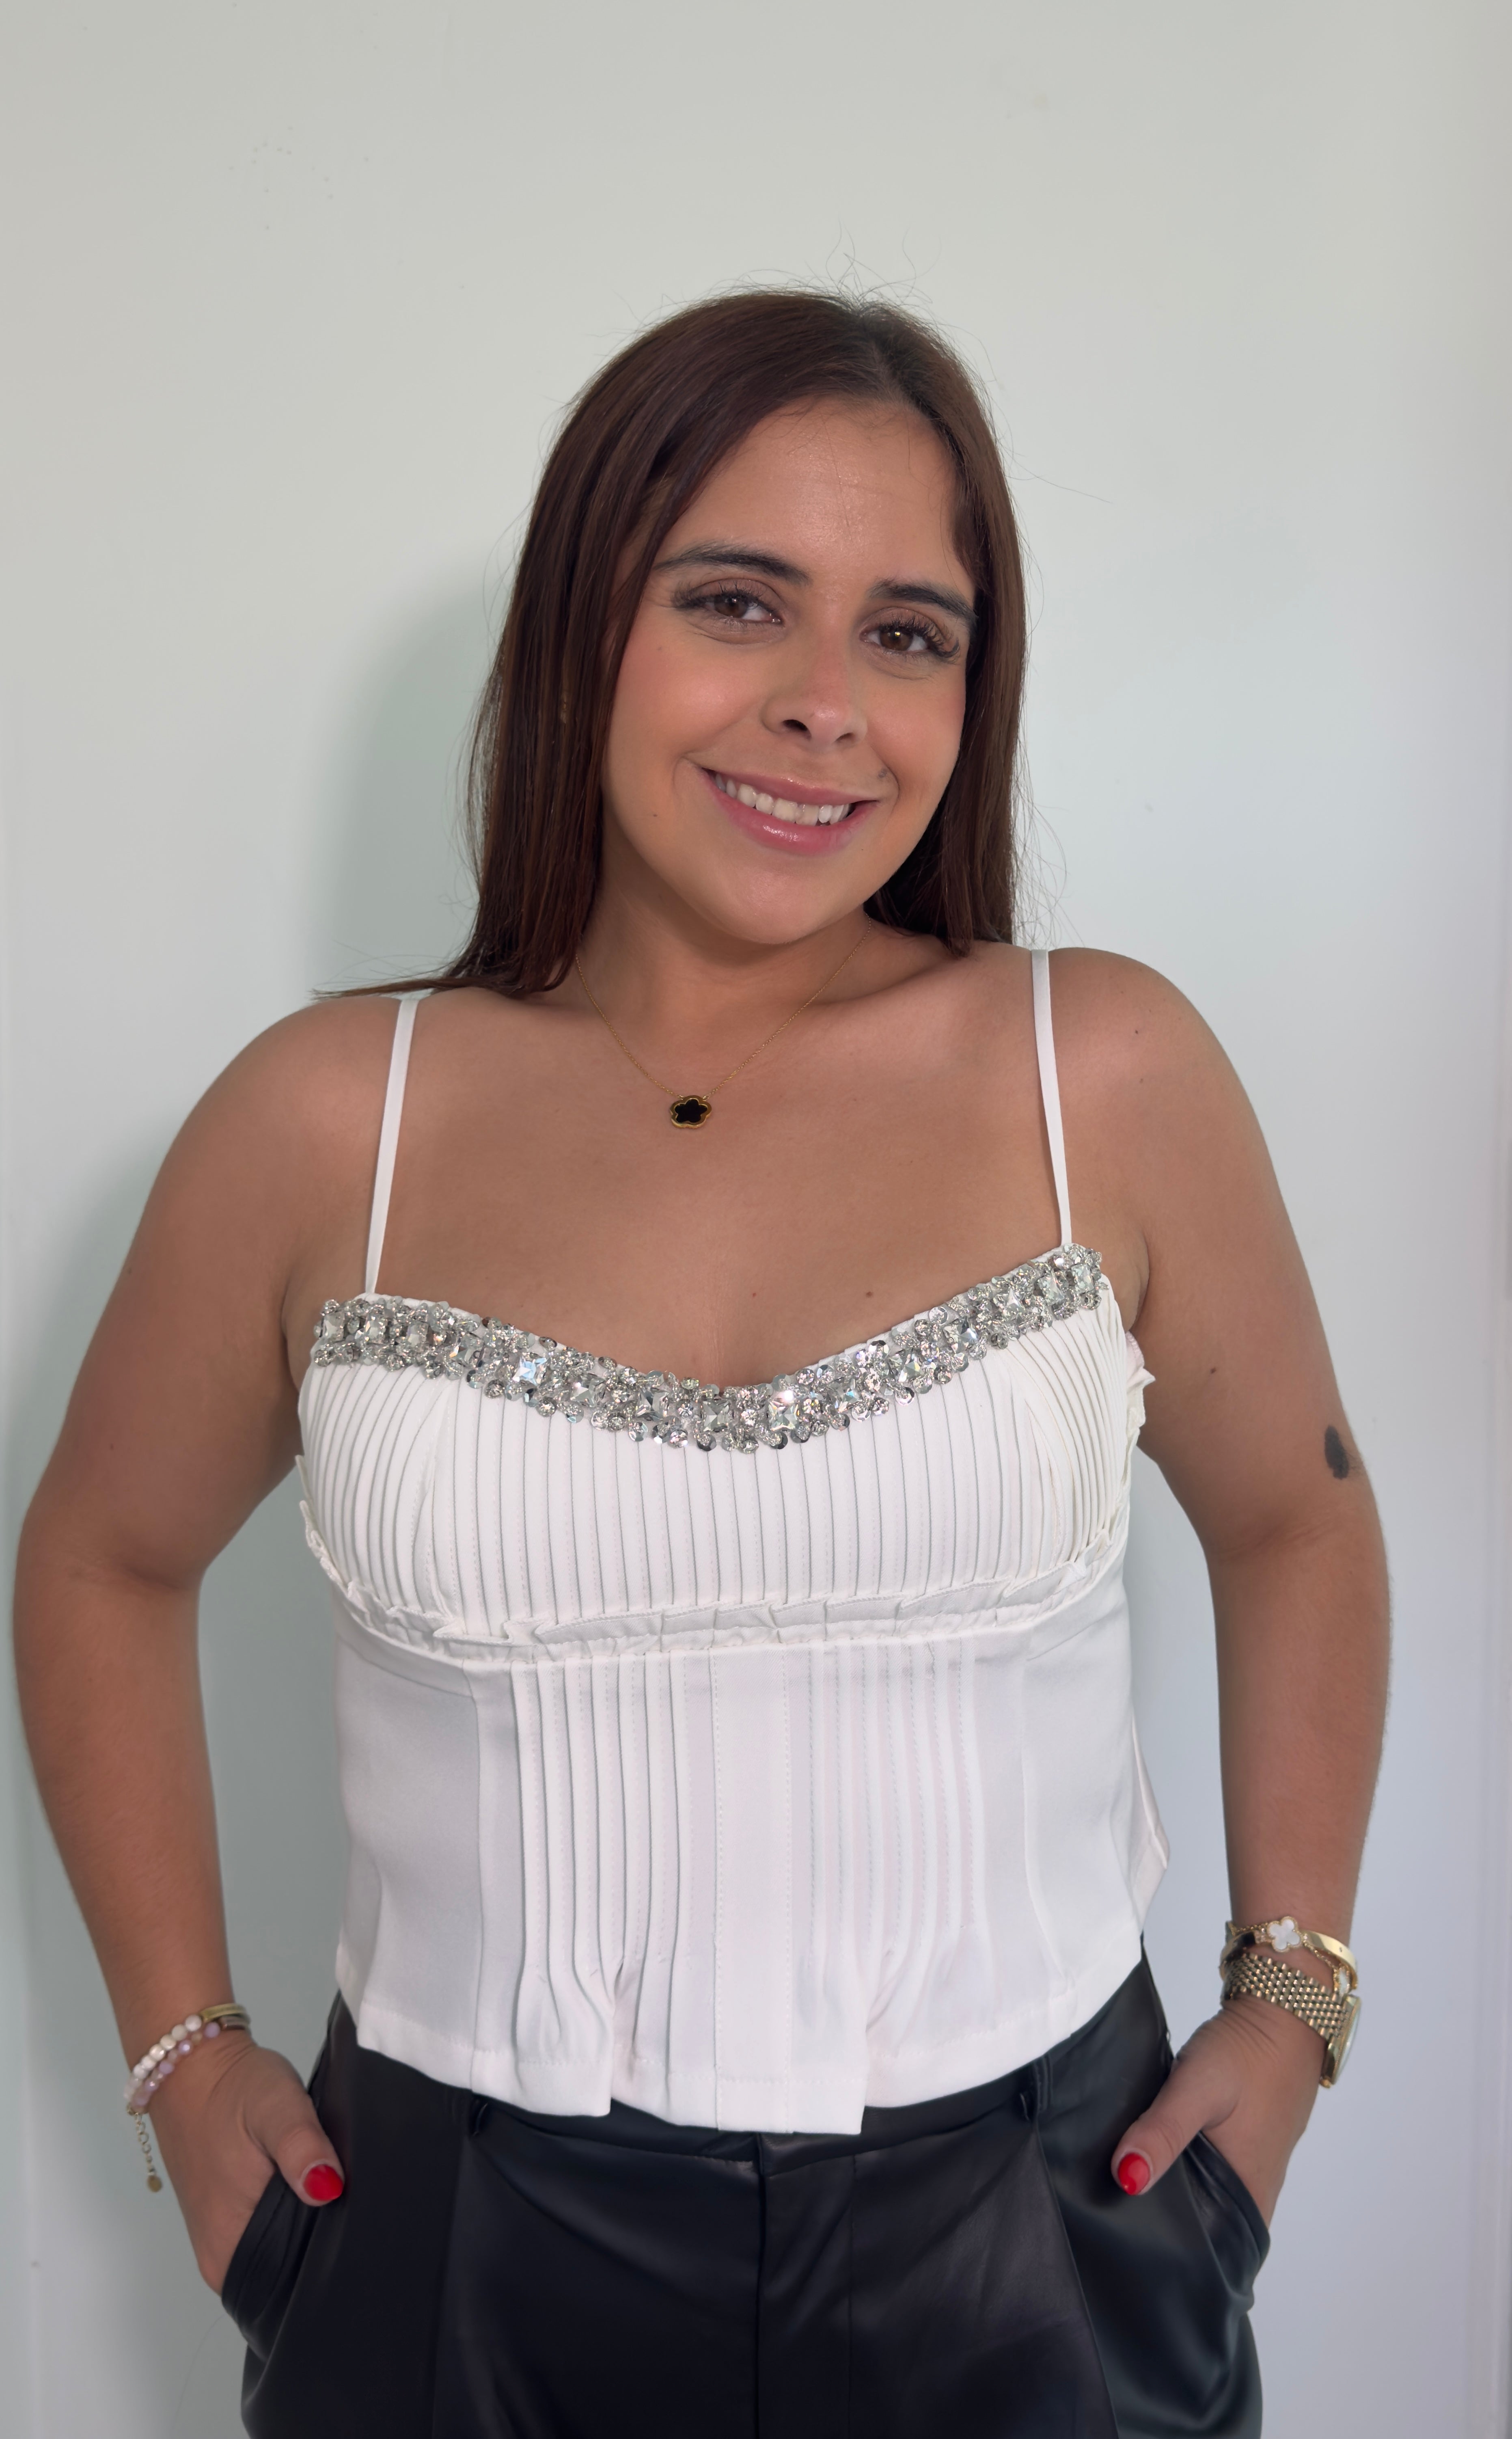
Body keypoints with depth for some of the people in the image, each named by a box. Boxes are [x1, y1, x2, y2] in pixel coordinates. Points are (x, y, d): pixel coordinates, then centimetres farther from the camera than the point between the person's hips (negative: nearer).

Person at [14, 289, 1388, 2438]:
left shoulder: (1110, 1077, -8)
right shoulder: (328, 1122, -8)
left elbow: (1294, 1521, 6)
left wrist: (1295, 1997, 3)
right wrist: (182, 2048, 4)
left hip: (1026, 2232, 0)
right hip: (471, 2240, 1)